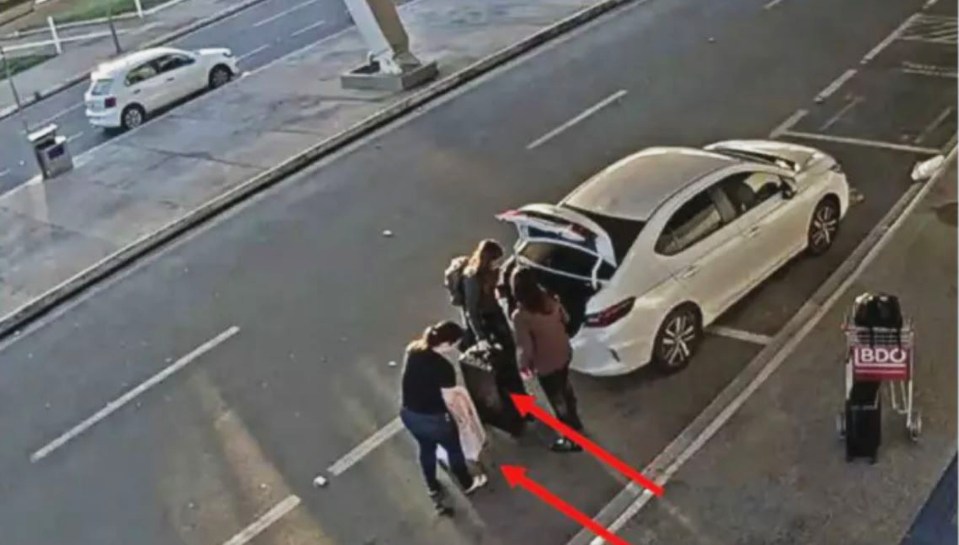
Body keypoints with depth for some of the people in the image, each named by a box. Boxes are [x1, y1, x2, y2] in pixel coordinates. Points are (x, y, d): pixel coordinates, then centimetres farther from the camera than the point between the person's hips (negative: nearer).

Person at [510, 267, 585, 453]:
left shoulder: (520, 315, -30)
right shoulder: (550, 299, -12)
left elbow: (525, 347, -25)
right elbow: (565, 319, 5)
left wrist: (523, 364, -6)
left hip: (546, 364, -7)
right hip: (564, 353, 7)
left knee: (557, 400, 15)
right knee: (565, 387, 33)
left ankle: (573, 439, 32)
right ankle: (574, 421, 57)